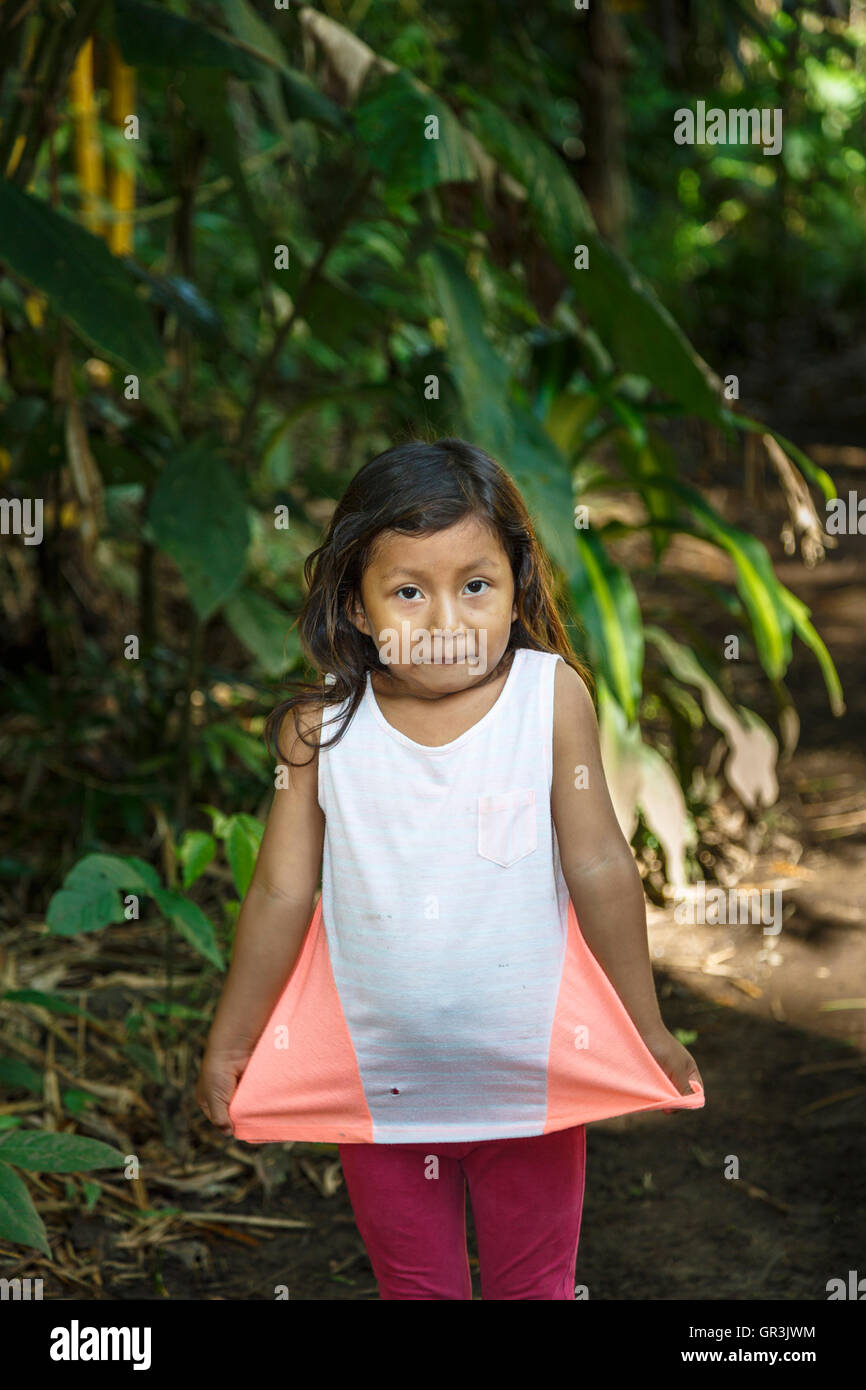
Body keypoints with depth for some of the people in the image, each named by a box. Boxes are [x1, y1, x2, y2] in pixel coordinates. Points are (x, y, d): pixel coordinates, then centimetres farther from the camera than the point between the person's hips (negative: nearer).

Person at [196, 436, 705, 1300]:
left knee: (534, 1281, 19)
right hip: (376, 1080, 1)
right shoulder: (321, 727, -11)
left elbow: (600, 868, -7)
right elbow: (281, 895, -3)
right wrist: (228, 1047, 5)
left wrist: (648, 1032, 1)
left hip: (533, 1074, 0)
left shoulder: (551, 695, -12)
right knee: (411, 1281, 19)